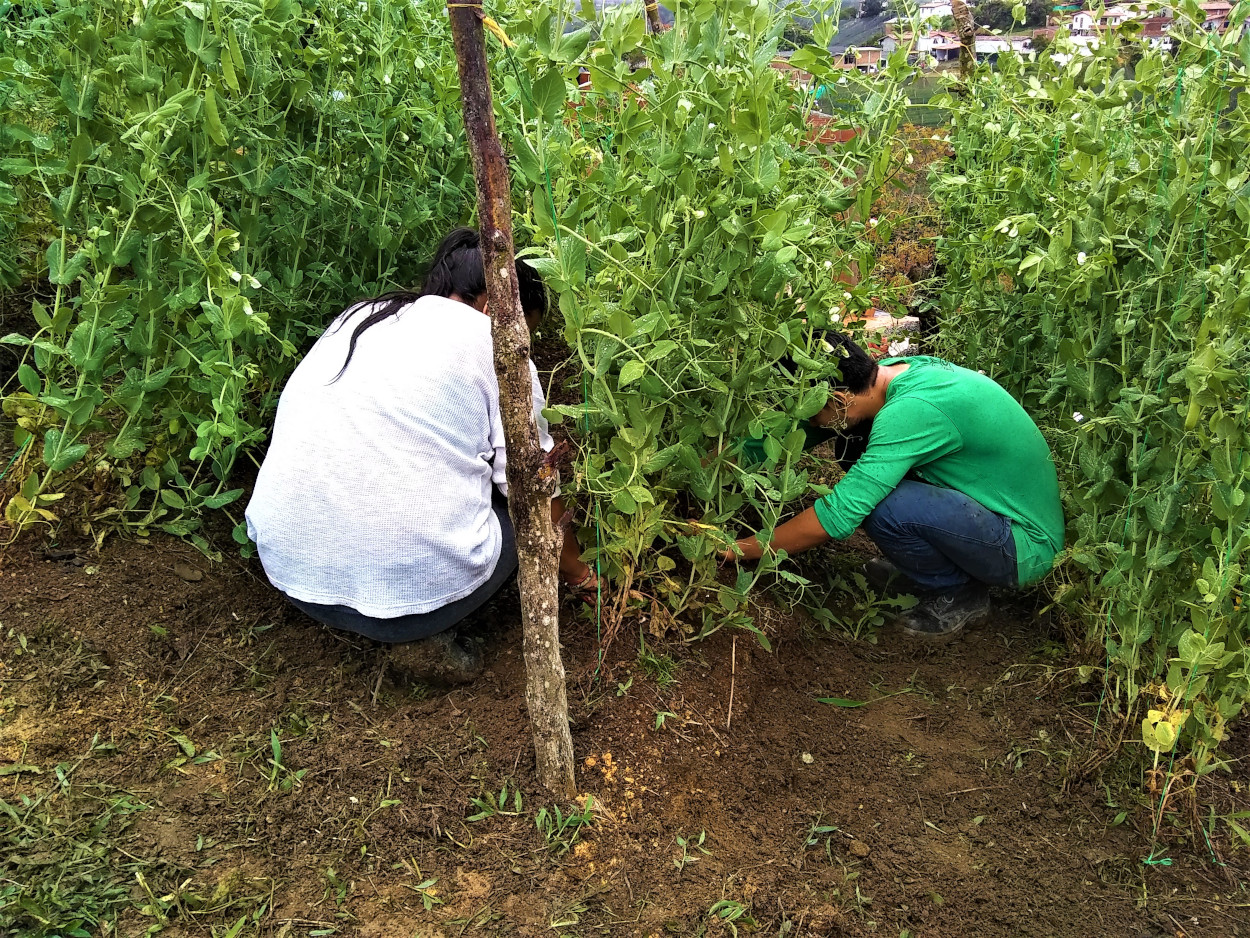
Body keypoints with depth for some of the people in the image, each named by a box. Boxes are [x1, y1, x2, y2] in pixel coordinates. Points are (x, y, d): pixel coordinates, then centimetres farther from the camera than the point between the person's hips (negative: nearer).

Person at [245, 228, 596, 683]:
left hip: (287, 562, 6)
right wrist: (576, 572, 25)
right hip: (412, 583, -6)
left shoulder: (356, 318, 18)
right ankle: (424, 637, 1)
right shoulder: (497, 349, 2)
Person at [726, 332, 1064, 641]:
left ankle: (959, 593, -2)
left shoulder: (913, 410, -31)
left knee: (883, 508, -31)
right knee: (855, 440, -2)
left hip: (1025, 551, -8)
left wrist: (743, 549, -22)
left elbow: (839, 515, -32)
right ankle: (919, 561, 13)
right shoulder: (891, 370, -5)